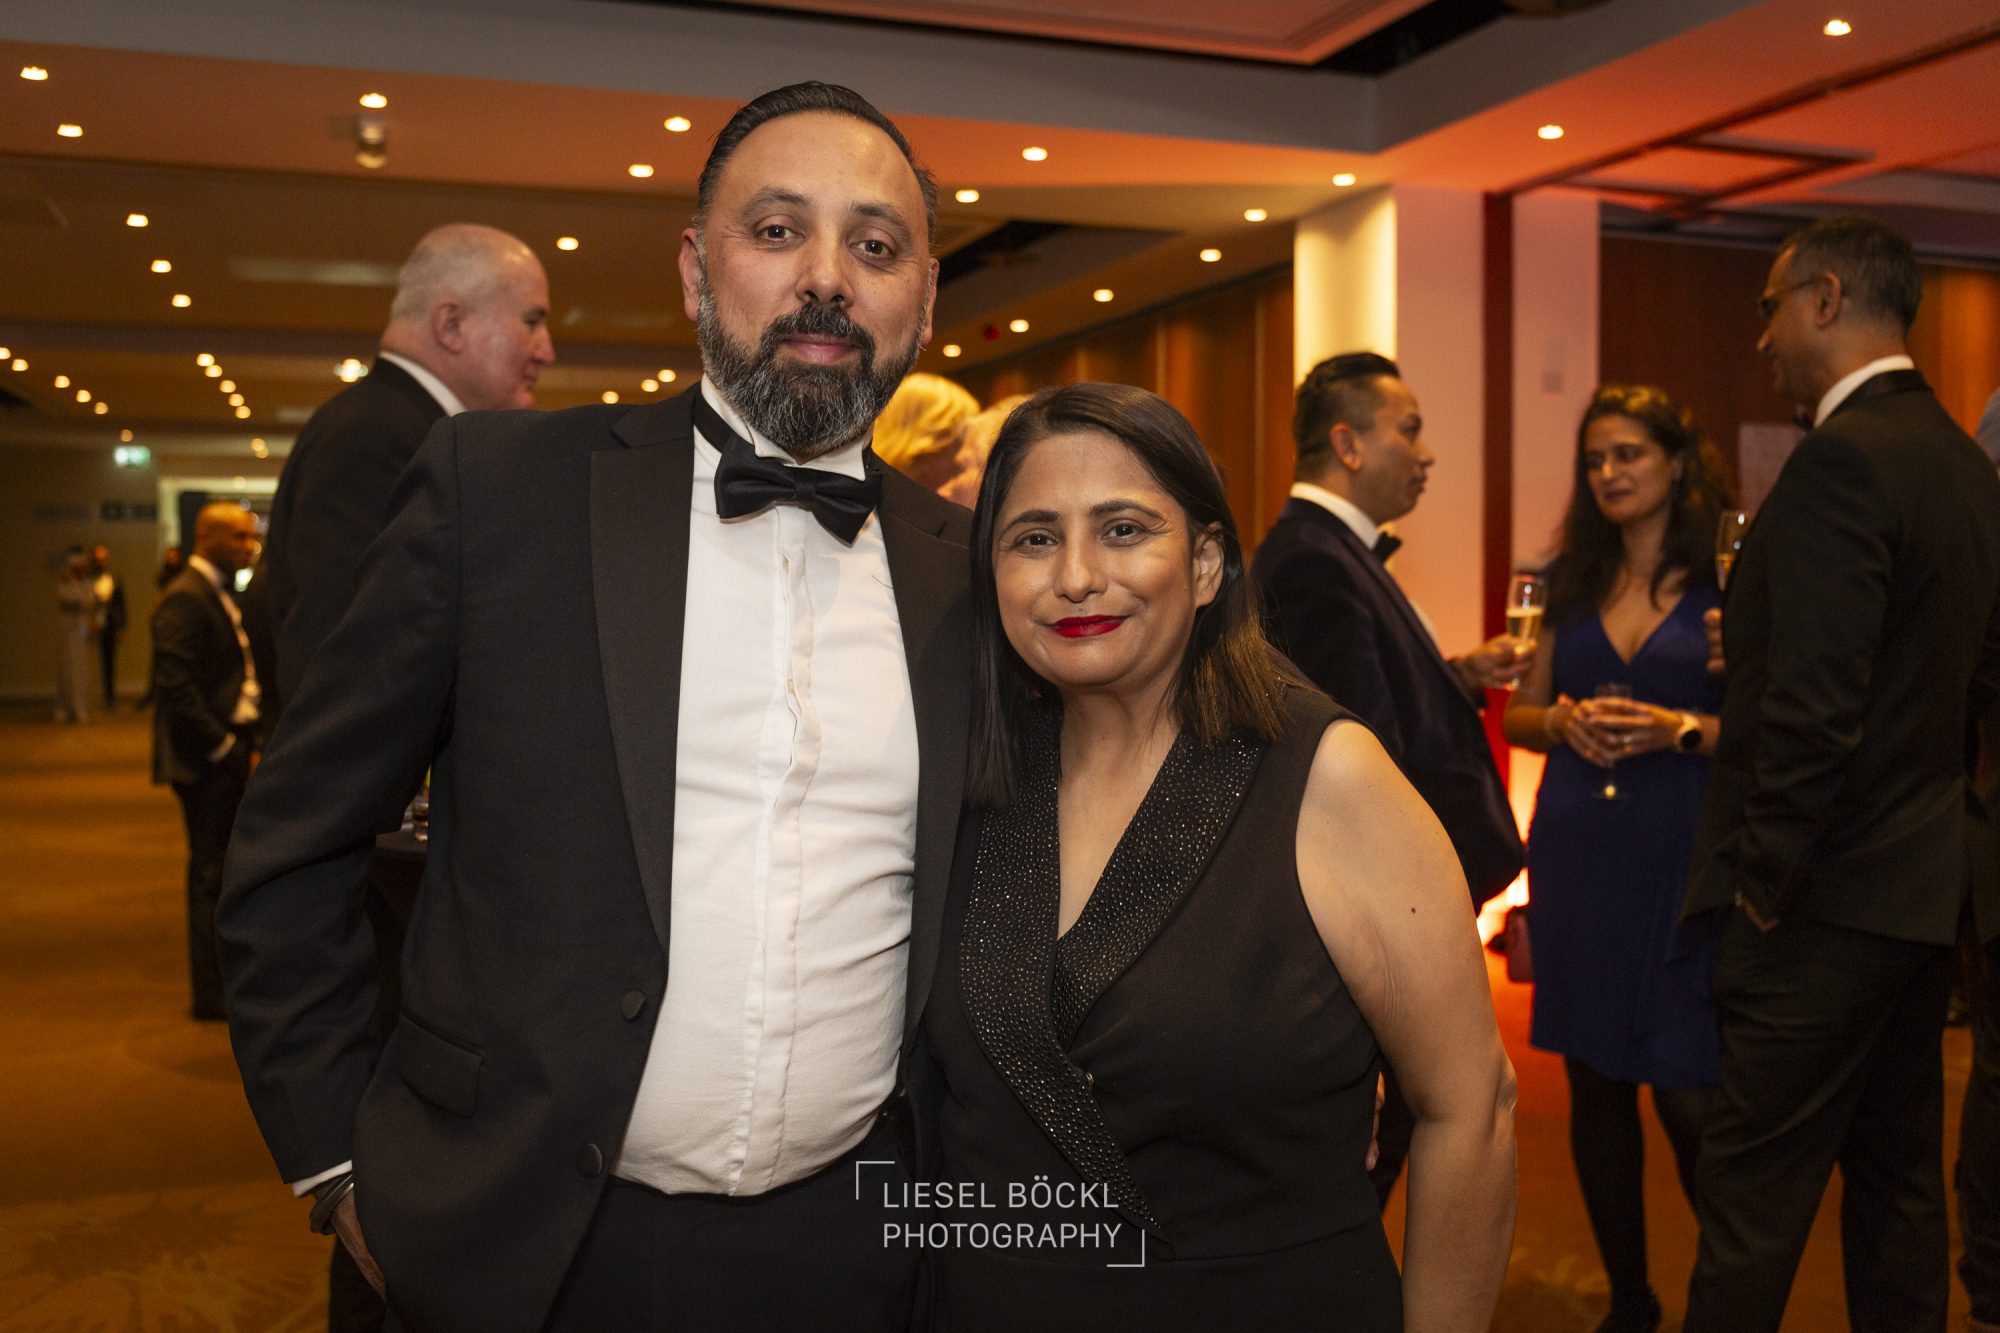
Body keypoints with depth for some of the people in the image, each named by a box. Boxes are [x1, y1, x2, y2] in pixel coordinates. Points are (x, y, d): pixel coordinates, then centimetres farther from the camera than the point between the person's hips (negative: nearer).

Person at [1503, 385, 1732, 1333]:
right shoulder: (1572, 581, 11)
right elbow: (1517, 716, 14)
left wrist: (1681, 729, -19)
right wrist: (1565, 721, -6)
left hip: (1686, 860, -4)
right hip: (1578, 856, 4)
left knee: (1686, 1092, -6)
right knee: (1595, 1084, 10)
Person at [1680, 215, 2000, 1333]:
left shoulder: (1843, 458, -18)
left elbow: (1814, 707, -23)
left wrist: (1763, 883, -15)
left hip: (1832, 902, -9)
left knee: (1751, 1197, 0)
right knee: (1900, 1178, 20)